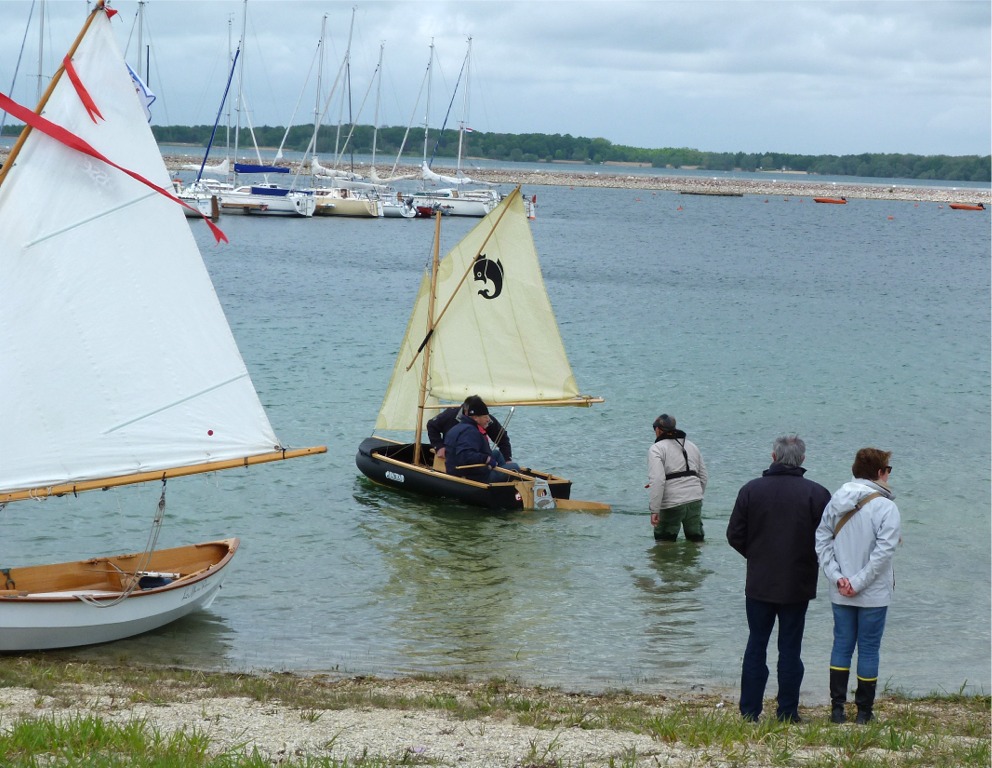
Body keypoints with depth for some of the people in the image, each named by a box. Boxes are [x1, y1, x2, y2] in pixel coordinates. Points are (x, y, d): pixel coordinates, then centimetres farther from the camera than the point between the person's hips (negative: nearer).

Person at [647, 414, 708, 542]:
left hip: (672, 504, -6)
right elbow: (703, 476, 18)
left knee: (664, 543, 7)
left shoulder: (656, 449, -6)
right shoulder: (691, 446, 17)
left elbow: (657, 480, -18)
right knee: (696, 540, 17)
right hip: (695, 501, 6)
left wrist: (654, 510, -19)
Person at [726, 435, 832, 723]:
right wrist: (808, 560, 11)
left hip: (758, 583, 1)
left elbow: (734, 535, -2)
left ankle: (749, 712, 11)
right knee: (790, 649, 7)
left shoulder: (750, 489, -5)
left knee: (756, 646, 10)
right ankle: (787, 713, 10)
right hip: (798, 585, -1)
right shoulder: (817, 494, -9)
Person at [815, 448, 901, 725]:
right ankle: (864, 711, 12)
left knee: (841, 646, 13)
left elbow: (821, 540, 0)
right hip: (874, 594, -4)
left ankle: (837, 708, 13)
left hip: (840, 595, 4)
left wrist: (837, 577, -4)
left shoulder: (836, 501, 2)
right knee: (868, 649, 6)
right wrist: (859, 582, -14)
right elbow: (883, 551, -20)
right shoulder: (885, 508, -14)